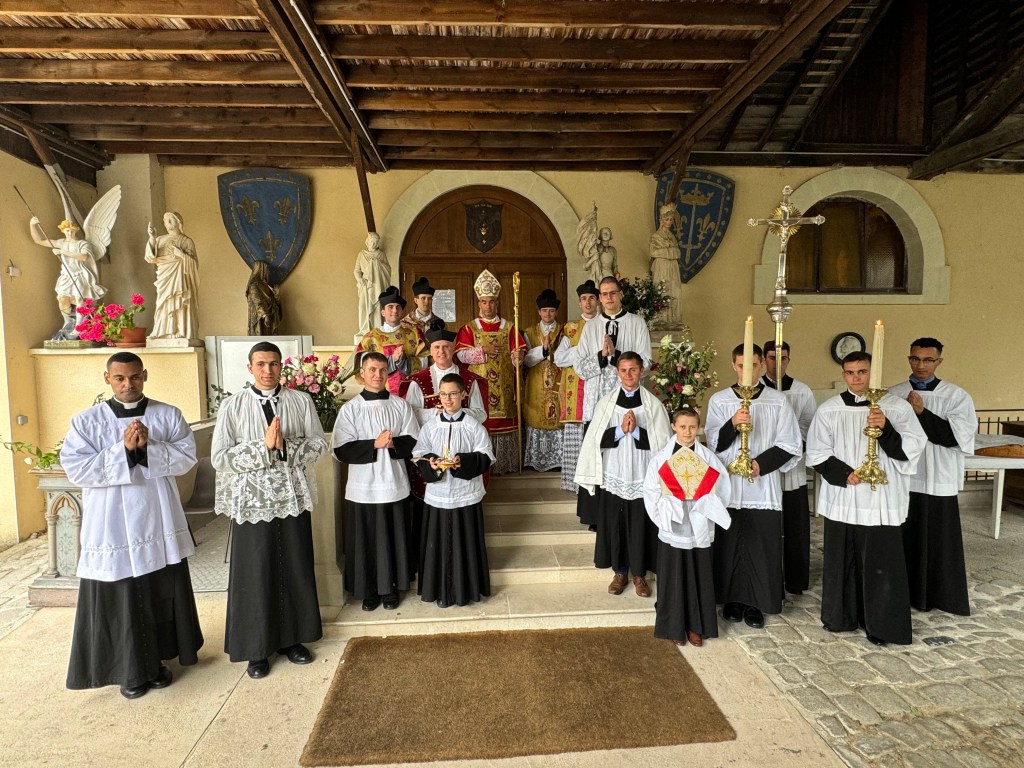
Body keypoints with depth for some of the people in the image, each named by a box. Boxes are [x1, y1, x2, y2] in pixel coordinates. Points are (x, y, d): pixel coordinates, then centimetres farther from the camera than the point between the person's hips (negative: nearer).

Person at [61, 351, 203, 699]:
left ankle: (156, 661, 32)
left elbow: (187, 456, -7)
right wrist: (123, 450, -20)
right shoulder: (86, 421, -3)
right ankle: (130, 670, 26)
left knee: (163, 596, 13)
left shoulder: (169, 415, 0)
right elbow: (75, 469, -12)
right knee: (120, 602, 7)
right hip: (112, 528, -2)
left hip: (159, 523, 2)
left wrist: (148, 447, -20)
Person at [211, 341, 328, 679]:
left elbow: (319, 445, -1)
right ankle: (257, 650, 26)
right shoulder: (232, 406, -2)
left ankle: (291, 639, 31)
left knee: (295, 571, 11)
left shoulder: (301, 401, 2)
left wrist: (285, 447, -17)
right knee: (255, 575, 8)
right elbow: (219, 457, -8)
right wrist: (263, 446, -19)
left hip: (293, 498, 2)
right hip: (252, 501, -1)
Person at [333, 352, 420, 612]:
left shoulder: (400, 405, 2)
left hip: (394, 485, 1)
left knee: (394, 539, 10)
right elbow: (341, 450, -9)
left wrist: (393, 443, -16)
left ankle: (391, 588, 28)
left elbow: (414, 442, 2)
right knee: (365, 540, 8)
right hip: (363, 486, -1)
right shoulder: (350, 408, -3)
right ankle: (368, 591, 26)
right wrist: (374, 444, -18)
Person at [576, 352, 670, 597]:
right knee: (614, 524, 10)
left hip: (643, 476, -1)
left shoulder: (653, 403, -2)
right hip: (613, 475, 1)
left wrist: (636, 429, -17)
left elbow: (662, 441, -6)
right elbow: (597, 440, -3)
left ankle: (639, 574, 25)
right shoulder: (606, 402, 2)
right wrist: (620, 429, -16)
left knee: (640, 526, 7)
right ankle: (619, 572, 28)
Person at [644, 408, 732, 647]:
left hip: (700, 529, 1)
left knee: (699, 579, 9)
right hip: (672, 530, -1)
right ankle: (675, 627, 20)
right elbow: (651, 491, -3)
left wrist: (705, 512, -8)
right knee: (673, 579, 7)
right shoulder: (660, 457, -4)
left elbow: (719, 490, 1)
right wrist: (665, 515, -9)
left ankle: (696, 626, 23)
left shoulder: (708, 457, 0)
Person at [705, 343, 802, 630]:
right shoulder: (719, 400, 1)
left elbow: (790, 445, 1)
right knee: (729, 546, 8)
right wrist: (733, 424, -22)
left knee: (761, 548, 5)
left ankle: (755, 603, 20)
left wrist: (761, 463, -12)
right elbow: (714, 444, -4)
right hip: (728, 486, 0)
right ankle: (732, 599, 24)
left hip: (764, 488, 0)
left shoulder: (778, 401, 1)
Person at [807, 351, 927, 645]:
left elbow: (914, 447, -6)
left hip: (882, 501, -1)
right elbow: (817, 454, 2)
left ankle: (881, 624, 17)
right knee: (841, 561, 12)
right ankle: (841, 617, 27)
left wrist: (886, 429, -22)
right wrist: (846, 475, -12)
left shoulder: (897, 406, -2)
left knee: (882, 564, 3)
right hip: (842, 499, 2)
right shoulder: (828, 410, 1)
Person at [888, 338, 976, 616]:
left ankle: (940, 595, 23)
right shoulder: (894, 394, 3)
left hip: (938, 482, -1)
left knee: (938, 542, 7)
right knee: (903, 540, 10)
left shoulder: (956, 396, -1)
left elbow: (961, 436, -13)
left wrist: (921, 413, -17)